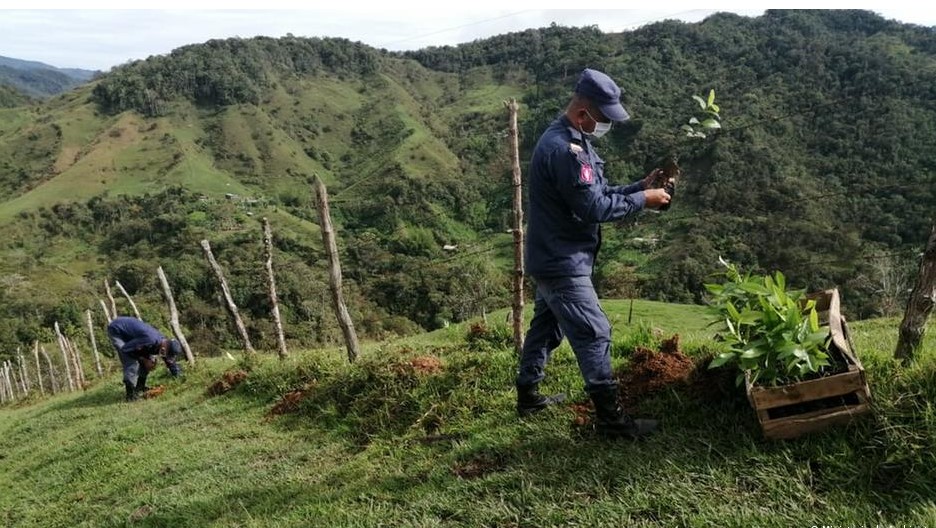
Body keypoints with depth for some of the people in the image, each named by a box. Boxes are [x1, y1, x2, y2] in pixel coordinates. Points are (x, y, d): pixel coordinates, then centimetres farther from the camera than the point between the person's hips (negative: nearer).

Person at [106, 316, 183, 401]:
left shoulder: (164, 342, -11)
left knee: (148, 358, 3)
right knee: (131, 362, -20)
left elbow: (171, 363, 3)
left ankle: (140, 388, 17)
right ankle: (131, 394, -11)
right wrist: (144, 360, -18)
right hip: (116, 331, -8)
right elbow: (126, 349, -26)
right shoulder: (150, 340, -37)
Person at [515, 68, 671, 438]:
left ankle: (528, 396, 33)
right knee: (594, 334, -4)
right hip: (563, 263, -11)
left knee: (546, 326, 19)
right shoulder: (565, 149, -24)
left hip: (552, 258, 11)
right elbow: (595, 207, -24)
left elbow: (598, 193, 14)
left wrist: (640, 186, 4)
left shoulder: (569, 140, 11)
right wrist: (642, 200, -14)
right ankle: (610, 418, 6)